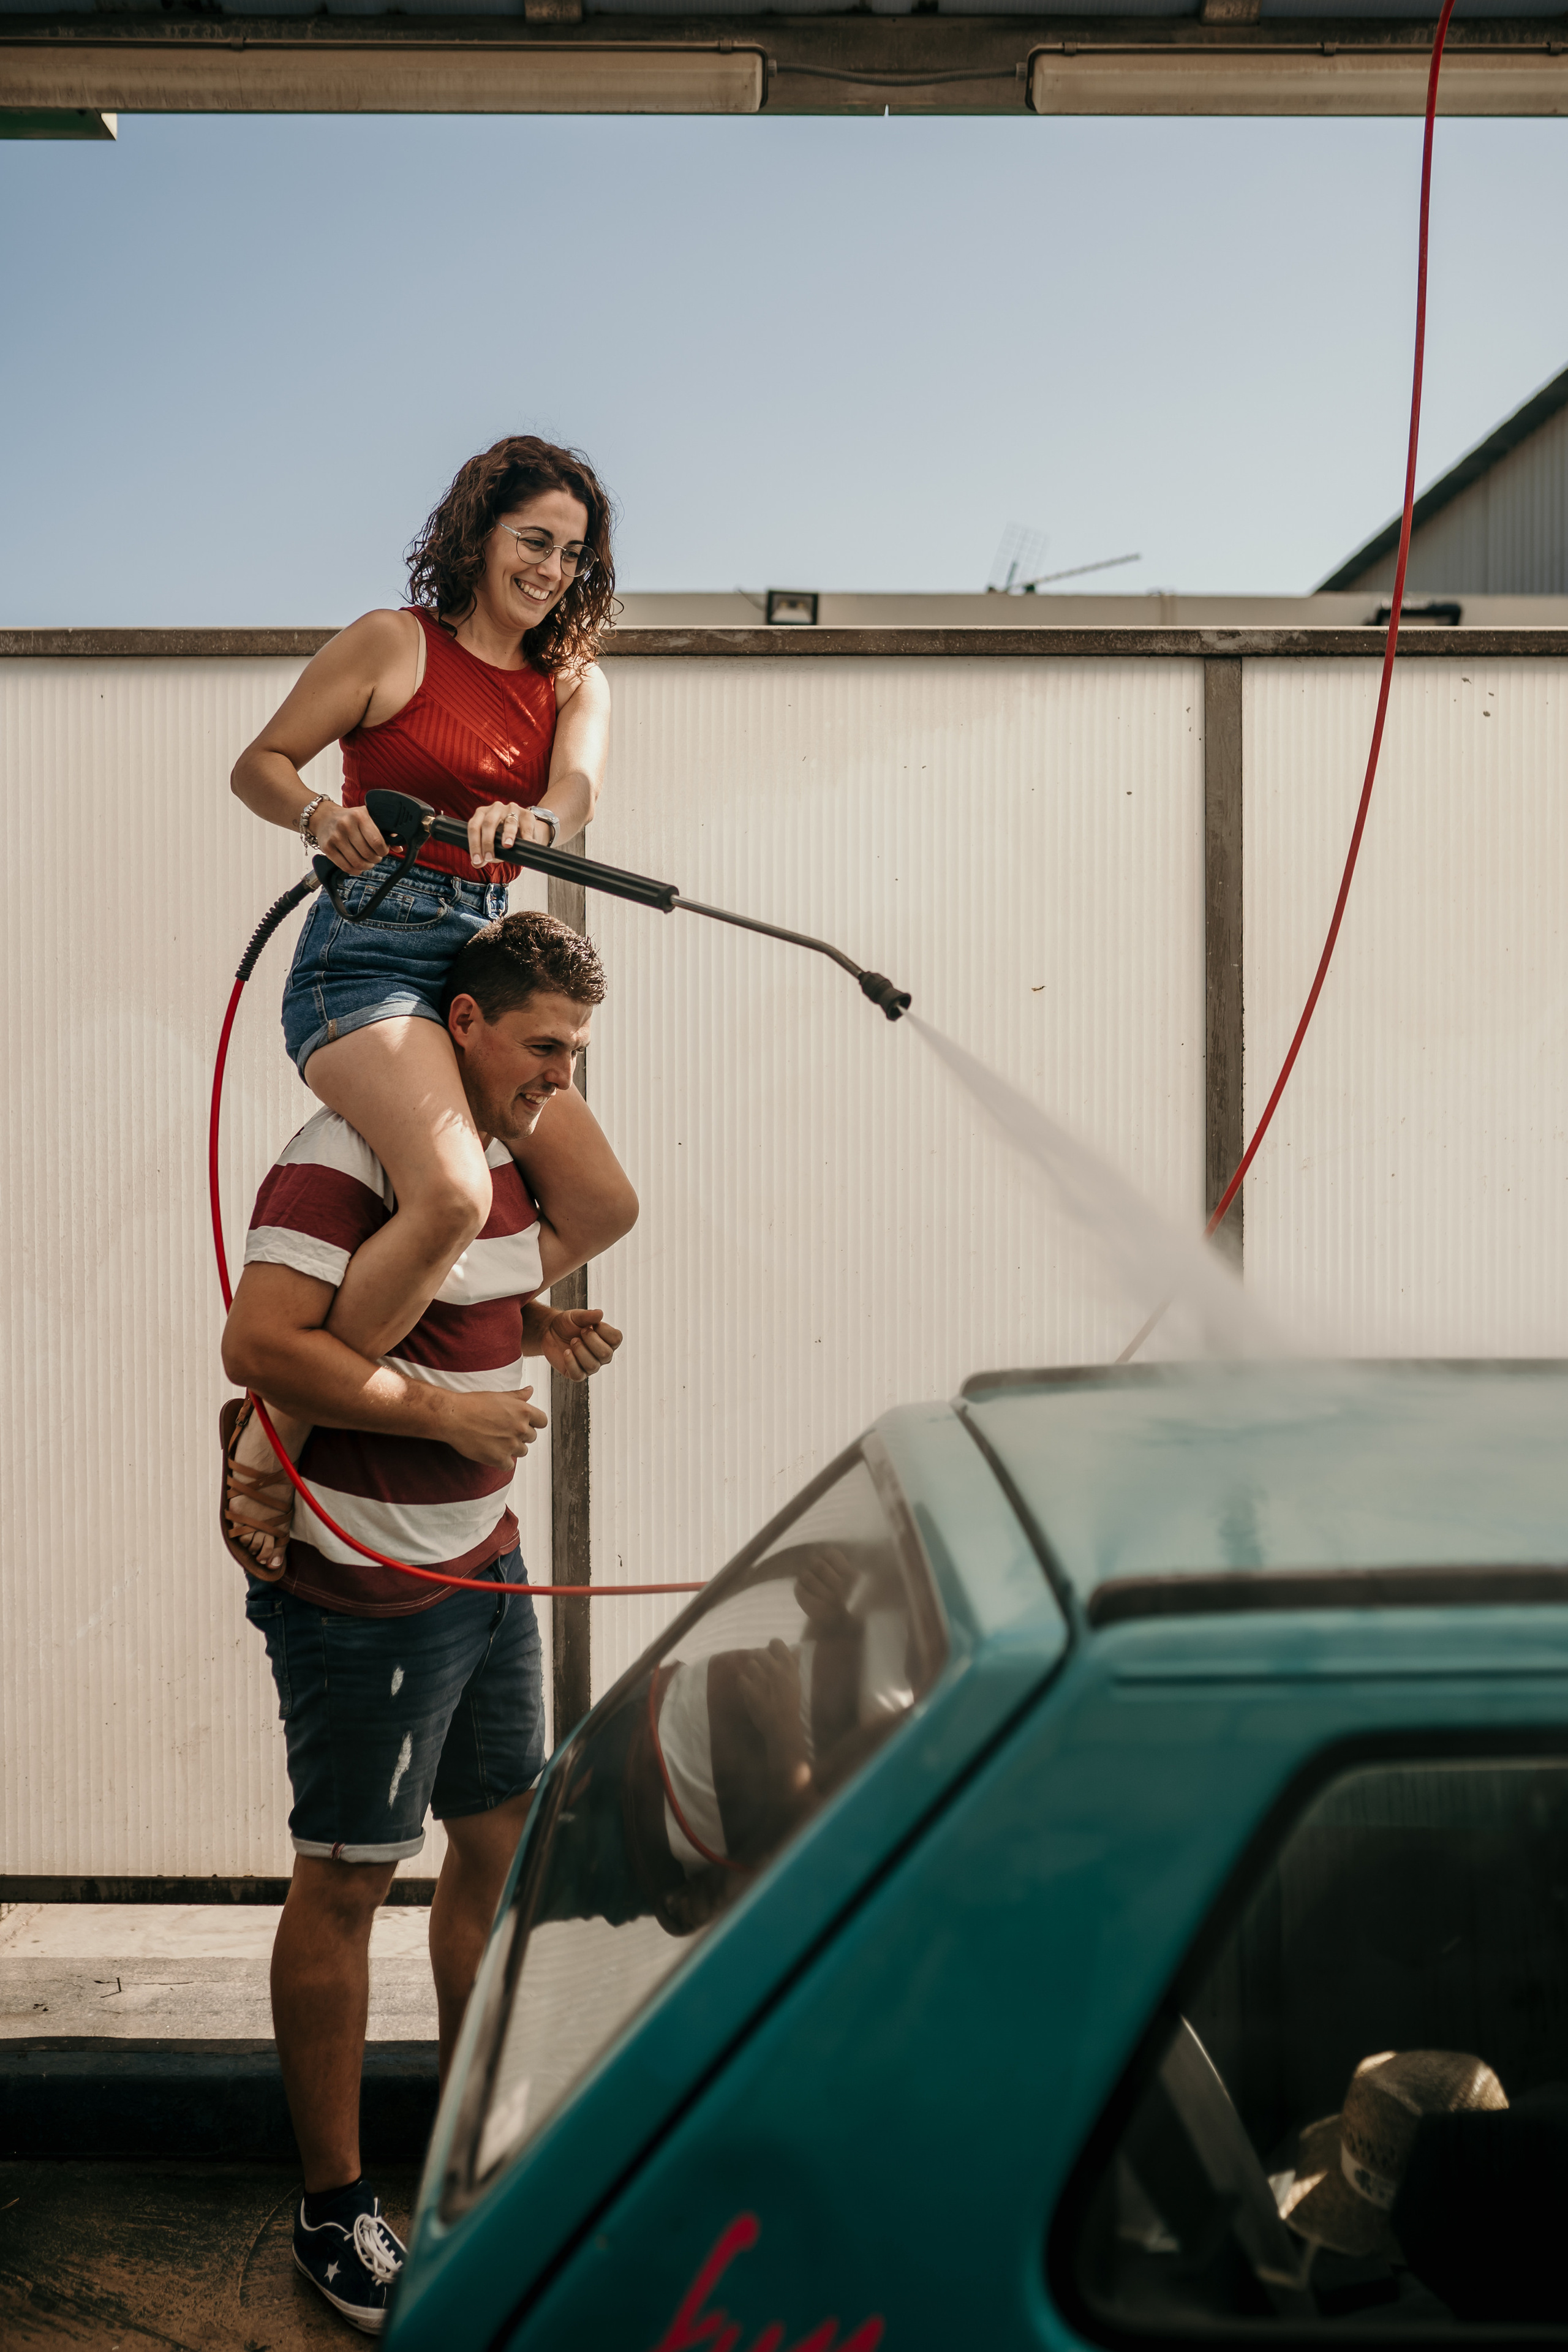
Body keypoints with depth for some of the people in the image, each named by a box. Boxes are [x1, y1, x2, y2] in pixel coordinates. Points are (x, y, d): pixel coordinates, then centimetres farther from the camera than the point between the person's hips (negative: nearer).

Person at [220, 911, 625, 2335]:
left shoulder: (511, 1155, 9)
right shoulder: (349, 1158, -19)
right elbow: (261, 1345, -28)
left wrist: (543, 1323, 3)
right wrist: (453, 1409, -23)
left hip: (486, 1568, 9)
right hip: (361, 1587, -9)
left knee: (504, 1843, 15)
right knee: (346, 1884, 2)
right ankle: (335, 2214, 15)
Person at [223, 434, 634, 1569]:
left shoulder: (575, 681, 13)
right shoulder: (393, 644, 0)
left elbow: (577, 791, -8)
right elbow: (261, 763, 1)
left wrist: (526, 820, -32)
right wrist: (323, 817, -21)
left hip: (480, 961, 7)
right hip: (370, 951, -7)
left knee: (602, 1205, -1)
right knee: (453, 1195, -28)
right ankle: (272, 1432, -16)